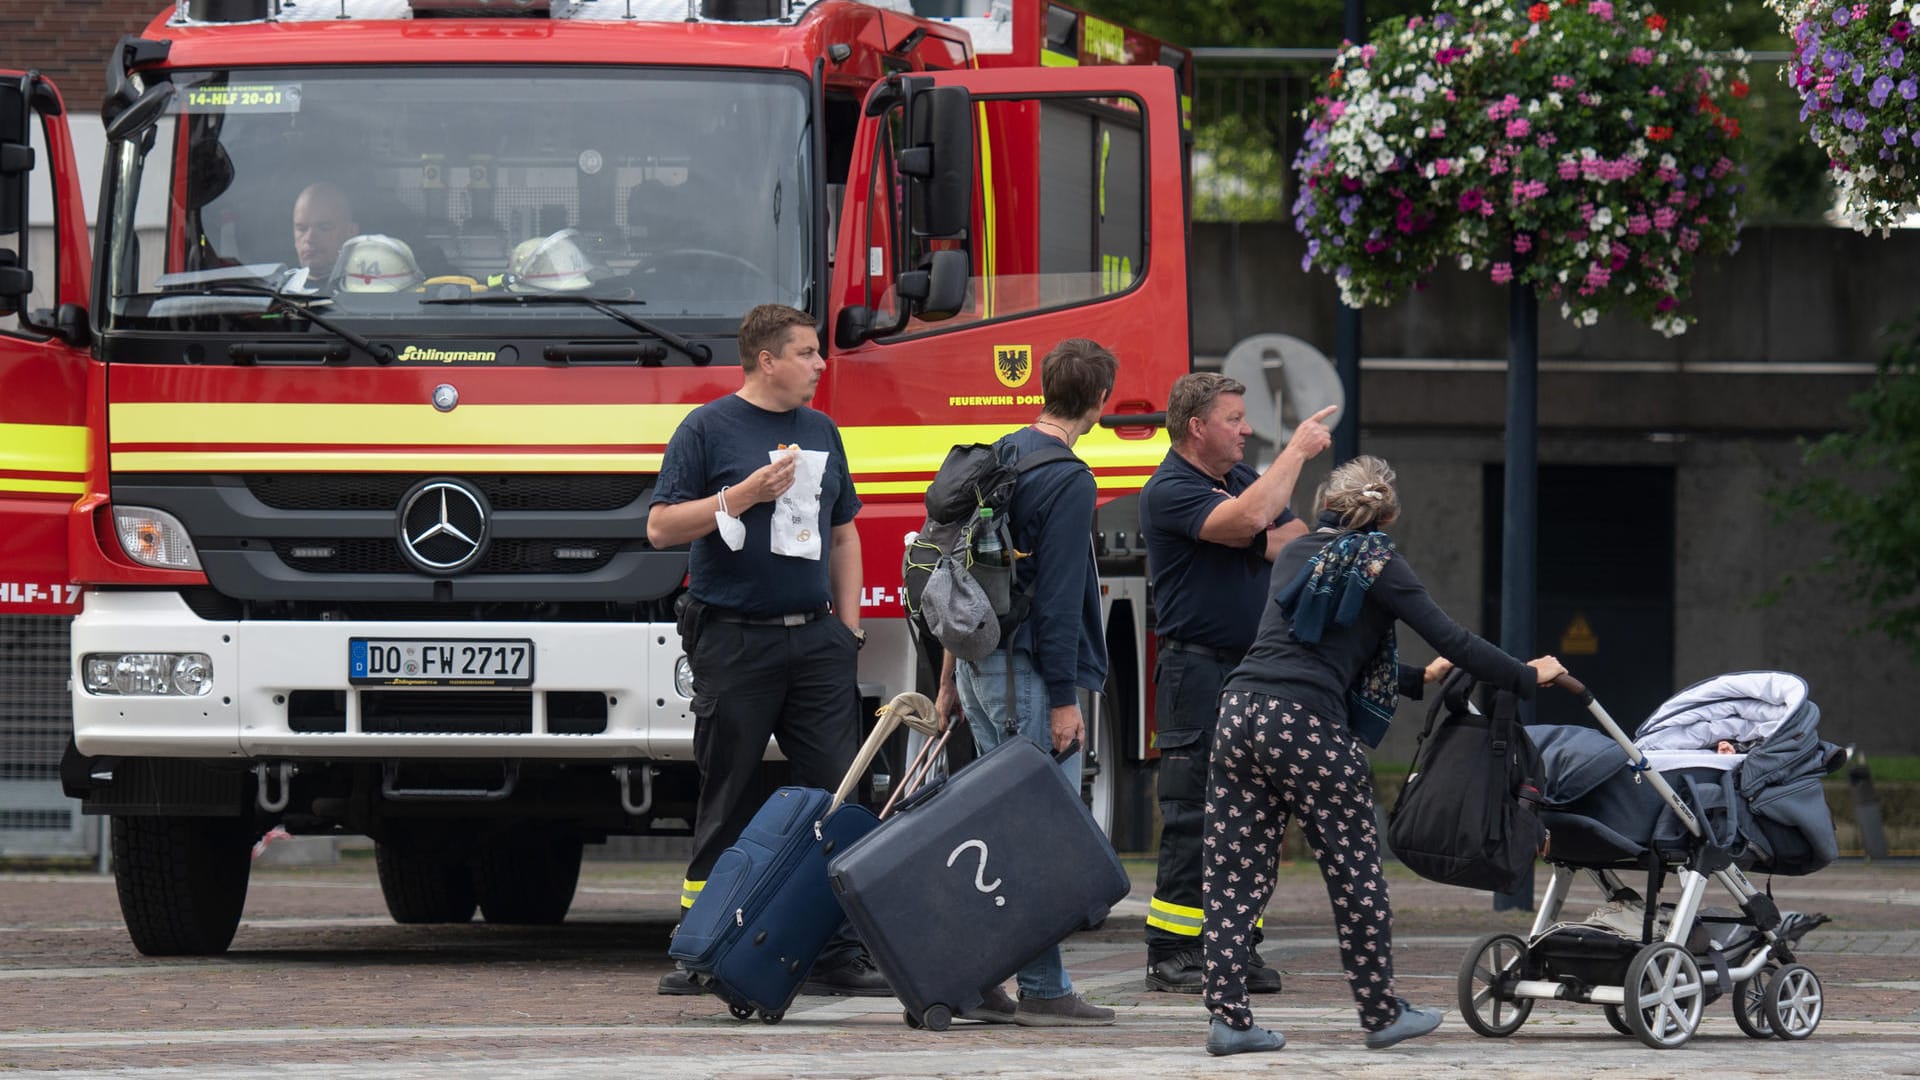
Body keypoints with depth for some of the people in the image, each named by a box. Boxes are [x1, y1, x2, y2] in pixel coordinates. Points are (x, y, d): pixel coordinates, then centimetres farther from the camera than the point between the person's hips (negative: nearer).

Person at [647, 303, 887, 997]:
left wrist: (848, 627, 13)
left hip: (815, 640, 5)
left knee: (838, 791, -3)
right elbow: (662, 527, -6)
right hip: (734, 642, -5)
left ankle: (837, 957, -3)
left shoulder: (821, 432, 16)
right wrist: (744, 495, -15)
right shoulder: (708, 430, -1)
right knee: (727, 798, -1)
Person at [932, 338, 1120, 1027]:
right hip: (1027, 672, -9)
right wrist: (1064, 699, -16)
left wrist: (952, 680, 25)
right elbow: (1056, 596, -18)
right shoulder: (1067, 480, -14)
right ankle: (1042, 990, -6)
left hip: (979, 667, 9)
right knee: (1045, 832, -6)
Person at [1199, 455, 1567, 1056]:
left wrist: (1417, 678, 44)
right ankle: (1380, 1014, 15)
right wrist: (1526, 677, 10)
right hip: (1308, 722, -5)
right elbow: (1451, 640, -1)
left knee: (1234, 871, 5)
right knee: (1354, 870, 7)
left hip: (1240, 709, 5)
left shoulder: (1296, 555, 23)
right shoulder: (1379, 565, 4)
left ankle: (1227, 1017, -1)